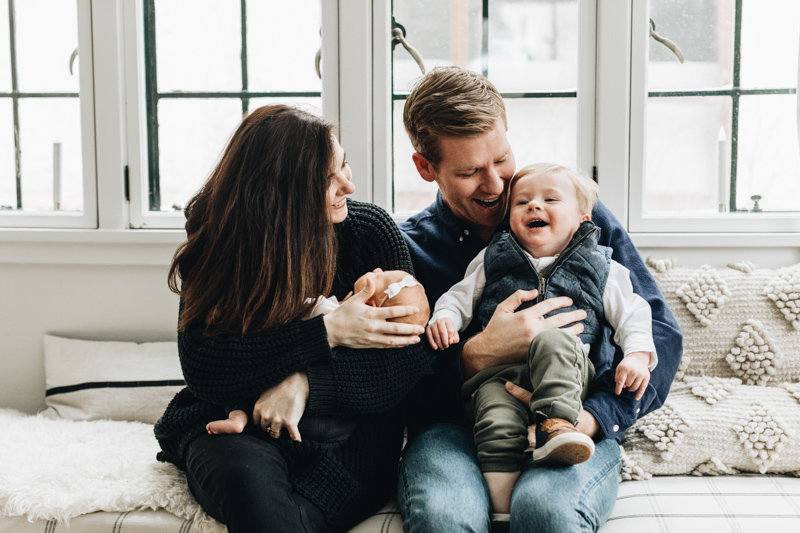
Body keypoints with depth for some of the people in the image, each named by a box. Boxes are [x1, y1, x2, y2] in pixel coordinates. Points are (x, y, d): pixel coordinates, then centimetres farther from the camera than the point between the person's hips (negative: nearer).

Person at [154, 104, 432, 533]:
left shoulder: (370, 229, -4)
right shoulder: (216, 242, -5)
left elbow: (413, 361, -8)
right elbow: (202, 369, -15)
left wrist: (305, 385, -21)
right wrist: (327, 333, -18)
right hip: (237, 428, 1)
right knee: (249, 479, -36)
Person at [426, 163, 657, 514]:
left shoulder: (600, 269, 17)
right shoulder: (493, 260, 21)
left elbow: (631, 313, 16)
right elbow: (461, 295, 22)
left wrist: (638, 354, -2)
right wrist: (444, 317, 0)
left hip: (564, 372, -1)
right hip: (497, 371, 1)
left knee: (552, 340, -36)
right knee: (498, 426, -30)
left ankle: (555, 423, -42)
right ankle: (504, 509, -34)